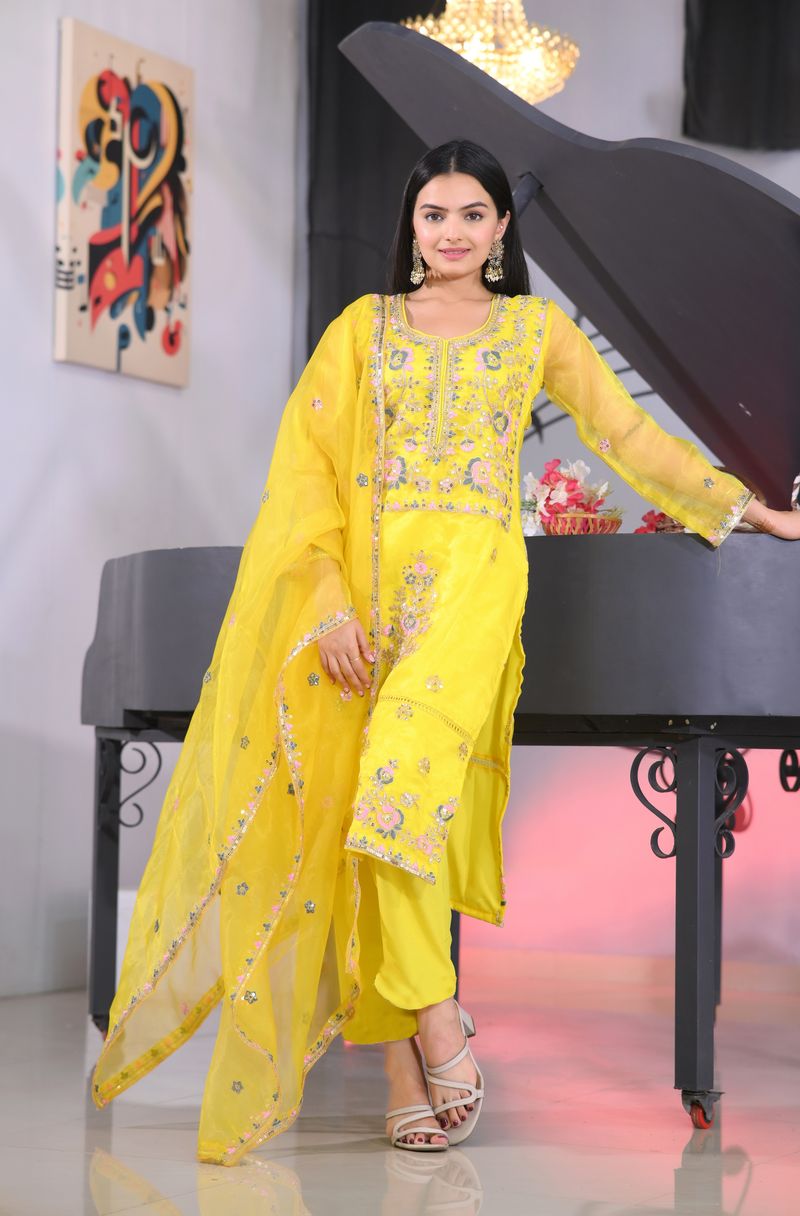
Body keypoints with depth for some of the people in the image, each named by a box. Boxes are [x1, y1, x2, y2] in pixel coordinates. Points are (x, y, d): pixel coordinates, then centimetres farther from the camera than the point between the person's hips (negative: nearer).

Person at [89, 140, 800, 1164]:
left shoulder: (536, 327, 15)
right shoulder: (365, 326, 14)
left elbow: (628, 434, 21)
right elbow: (306, 467, 6)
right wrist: (330, 602, -7)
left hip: (470, 576, -2)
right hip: (366, 578, 2)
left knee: (400, 785, -24)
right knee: (354, 802, -6)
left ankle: (431, 1012, -13)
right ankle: (408, 1073, -3)